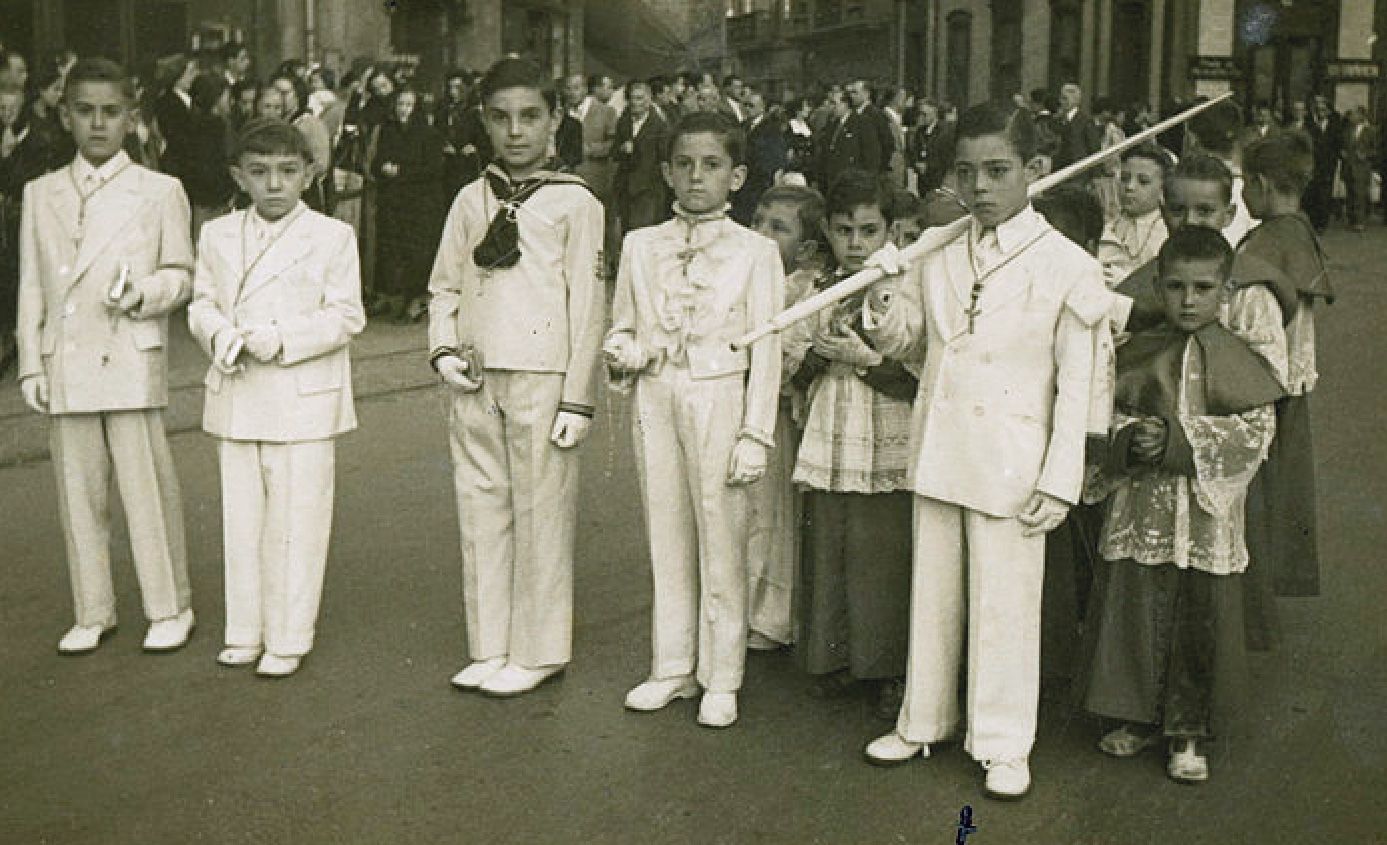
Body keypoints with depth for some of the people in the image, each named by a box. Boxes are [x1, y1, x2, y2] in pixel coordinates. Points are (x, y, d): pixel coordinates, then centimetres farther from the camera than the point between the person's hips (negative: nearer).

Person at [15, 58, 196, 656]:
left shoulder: (159, 192, 4)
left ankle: (169, 609, 13)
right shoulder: (40, 195, 12)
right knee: (78, 491, 8)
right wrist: (31, 365, 6)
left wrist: (143, 292, -16)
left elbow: (181, 273, 5)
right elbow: (31, 287, 12)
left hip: (131, 364, -3)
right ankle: (93, 613, 21)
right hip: (65, 369, 3)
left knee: (146, 484, -2)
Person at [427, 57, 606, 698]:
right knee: (481, 510, 9)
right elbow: (444, 286, 18)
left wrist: (578, 400, -9)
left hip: (540, 380, -4)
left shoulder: (574, 203, -1)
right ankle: (490, 650, 19)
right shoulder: (471, 201, 12)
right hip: (473, 381, 5)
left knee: (540, 514, 0)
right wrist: (444, 350, -1)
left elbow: (588, 307, -4)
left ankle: (538, 653, 12)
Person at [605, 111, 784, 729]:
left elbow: (765, 350, -3)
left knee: (722, 541, 1)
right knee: (665, 536, 11)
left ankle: (721, 678, 14)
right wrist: (622, 352, -7)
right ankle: (672, 668, 24)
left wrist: (756, 434, -8)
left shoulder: (755, 252, -2)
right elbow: (622, 325, 17)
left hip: (718, 399, -4)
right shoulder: (641, 245, 9)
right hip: (655, 399, 4)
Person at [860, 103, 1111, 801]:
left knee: (1005, 603, 4)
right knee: (932, 591, 16)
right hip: (939, 453, 5)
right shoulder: (936, 257, 4)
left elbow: (1076, 387, -6)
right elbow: (902, 342, 16)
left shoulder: (1067, 267, -8)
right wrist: (885, 309, -8)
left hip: (1011, 464, -4)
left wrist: (1058, 482, -10)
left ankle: (1004, 744, 21)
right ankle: (924, 719, 33)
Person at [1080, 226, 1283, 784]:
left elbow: (1255, 431, -9)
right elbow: (1106, 418, 4)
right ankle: (1141, 718, 27)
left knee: (1203, 622, 5)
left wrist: (1178, 438, -18)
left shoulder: (1237, 361, -2)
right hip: (1141, 511, 2)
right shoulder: (1137, 355, 3)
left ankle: (1189, 732, 22)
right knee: (1134, 612, 8)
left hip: (1207, 516, -1)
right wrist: (1132, 440, -19)